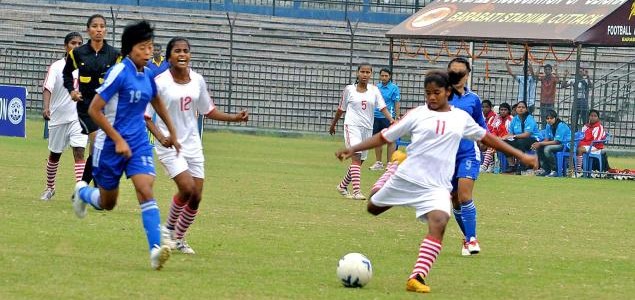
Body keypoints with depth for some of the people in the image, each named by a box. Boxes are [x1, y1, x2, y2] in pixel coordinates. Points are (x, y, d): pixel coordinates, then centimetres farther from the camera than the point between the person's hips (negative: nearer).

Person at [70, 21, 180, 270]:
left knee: (145, 190, -18)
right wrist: (118, 140, -19)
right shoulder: (119, 73, -18)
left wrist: (172, 132, 27)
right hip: (111, 144, -4)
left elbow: (156, 102, 24)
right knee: (107, 203, 11)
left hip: (138, 143, 4)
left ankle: (155, 250, -27)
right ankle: (82, 192, 46)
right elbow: (94, 110, -18)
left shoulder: (147, 74, 3)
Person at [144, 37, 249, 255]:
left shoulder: (197, 81, 3)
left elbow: (208, 111, 15)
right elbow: (145, 116, -11)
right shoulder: (159, 82, -12)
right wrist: (160, 136, -27)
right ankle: (168, 229, 4)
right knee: (187, 188, -20)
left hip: (192, 145, 5)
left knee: (196, 196, 3)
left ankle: (179, 238, 23)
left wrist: (235, 118, 2)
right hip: (170, 145, -5)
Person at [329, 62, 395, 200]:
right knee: (356, 157, -18)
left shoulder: (374, 90, 7)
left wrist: (391, 120, -19)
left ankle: (342, 186, 30)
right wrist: (333, 125, 20)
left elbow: (382, 107, -3)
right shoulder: (349, 90, 1)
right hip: (352, 126, -4)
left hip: (367, 128, 4)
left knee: (359, 161, 10)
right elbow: (341, 109, 12)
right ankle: (356, 191, -26)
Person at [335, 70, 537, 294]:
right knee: (373, 209, 15)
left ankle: (417, 278, -32)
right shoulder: (417, 115, 0)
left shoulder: (461, 118, 8)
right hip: (406, 178, 0)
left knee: (439, 223, -26)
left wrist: (520, 156, 20)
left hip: (437, 187, 0)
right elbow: (384, 137, 2)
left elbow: (487, 138, 19)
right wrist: (353, 149, -7)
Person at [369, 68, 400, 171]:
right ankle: (378, 163, 16)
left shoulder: (394, 88, -3)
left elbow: (397, 103, -5)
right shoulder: (377, 87, 11)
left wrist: (396, 118, -12)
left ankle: (389, 163, 3)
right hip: (376, 117, 5)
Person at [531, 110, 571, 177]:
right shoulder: (549, 125, 4)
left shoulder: (561, 126, -21)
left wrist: (540, 143, -24)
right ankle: (545, 169, 2)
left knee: (547, 149, -30)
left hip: (566, 144, -9)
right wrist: (538, 144, -15)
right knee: (539, 148, -3)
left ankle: (554, 171, -21)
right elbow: (546, 139, 7)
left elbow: (556, 142, -24)